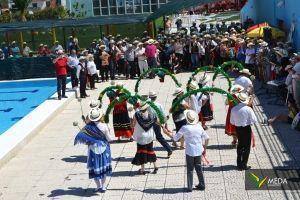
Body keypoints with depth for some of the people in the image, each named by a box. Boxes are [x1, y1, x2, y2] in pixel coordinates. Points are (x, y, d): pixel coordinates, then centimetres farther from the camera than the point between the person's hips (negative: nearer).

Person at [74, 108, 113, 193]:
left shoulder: (88, 127, -13)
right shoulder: (104, 126, -16)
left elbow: (80, 136, -10)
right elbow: (109, 139, -10)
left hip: (93, 149, 0)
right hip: (104, 149, 0)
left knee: (95, 168, 12)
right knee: (103, 167, 14)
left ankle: (99, 186, 15)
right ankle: (103, 186, 20)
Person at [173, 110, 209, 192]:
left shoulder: (185, 128, -13)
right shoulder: (199, 127, 0)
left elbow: (175, 138, -9)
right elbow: (206, 138, 6)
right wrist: (204, 149, 16)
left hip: (190, 152, -4)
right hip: (199, 151, 4)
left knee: (190, 170, 8)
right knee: (199, 168, 17)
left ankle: (190, 187, 13)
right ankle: (202, 185, 25)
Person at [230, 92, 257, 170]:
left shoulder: (234, 109, -8)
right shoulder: (248, 109, -18)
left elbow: (232, 121, 0)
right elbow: (254, 120, -14)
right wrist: (249, 121, 5)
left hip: (238, 129, 4)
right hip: (246, 129, -4)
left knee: (240, 145, 20)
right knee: (247, 147, 10)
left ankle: (239, 164, 25)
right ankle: (244, 165, 13)